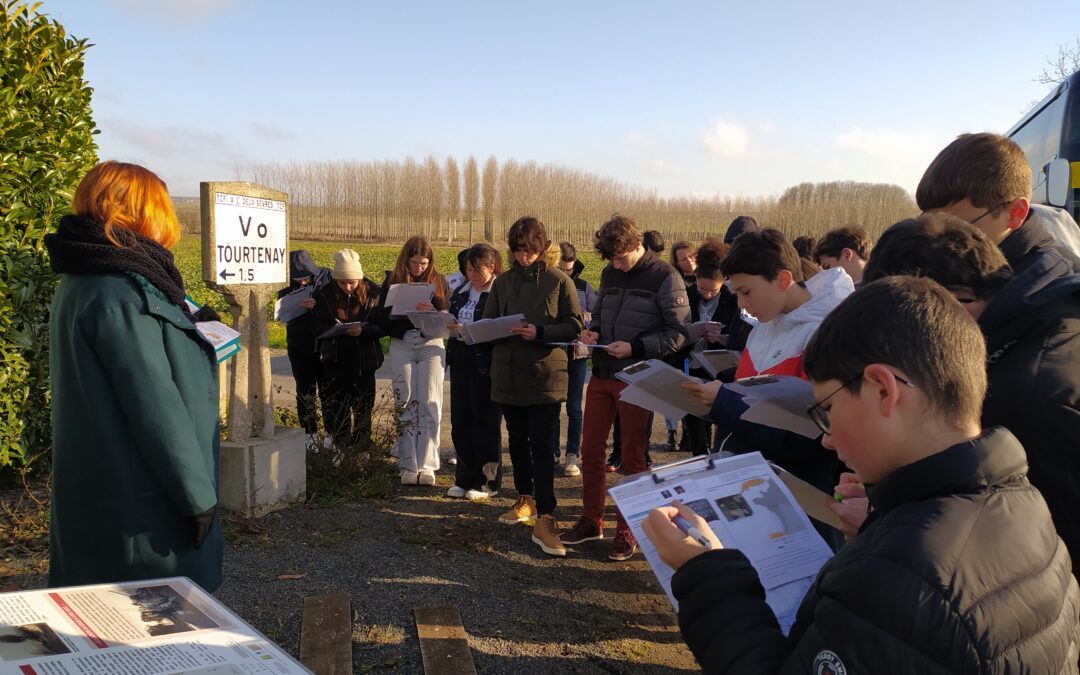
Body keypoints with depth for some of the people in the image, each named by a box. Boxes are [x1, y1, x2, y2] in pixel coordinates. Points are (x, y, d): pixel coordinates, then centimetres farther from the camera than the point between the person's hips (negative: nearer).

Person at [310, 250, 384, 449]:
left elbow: (384, 326, -9)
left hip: (363, 362, 0)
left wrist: (363, 330, -26)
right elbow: (317, 326, -3)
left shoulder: (373, 293, -7)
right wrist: (334, 330, -23)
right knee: (335, 412, 4)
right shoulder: (325, 294, -4)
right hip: (335, 363, 0)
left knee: (363, 411, 10)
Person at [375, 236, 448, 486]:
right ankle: (408, 466, 8)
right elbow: (383, 318, 1)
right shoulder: (393, 280, 6)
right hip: (402, 345, 0)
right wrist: (406, 314, -17)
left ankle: (426, 465, 2)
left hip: (431, 345, 0)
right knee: (405, 405, 2)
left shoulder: (438, 281, 6)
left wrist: (432, 312, -19)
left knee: (429, 405, -3)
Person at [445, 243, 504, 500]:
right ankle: (465, 478, 23)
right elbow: (451, 320, 19)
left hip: (486, 363, -7)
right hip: (461, 360, 7)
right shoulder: (461, 292, 13)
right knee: (460, 422, 11)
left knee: (486, 424, 3)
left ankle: (488, 481, 16)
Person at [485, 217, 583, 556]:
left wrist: (540, 333, -19)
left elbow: (574, 326, -5)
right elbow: (488, 323, 12)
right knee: (518, 441, 16)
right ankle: (526, 499, 33)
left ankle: (545, 520, -8)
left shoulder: (559, 281, -4)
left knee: (542, 447, -8)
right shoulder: (503, 282, 8)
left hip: (545, 376, -5)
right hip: (508, 375, 5)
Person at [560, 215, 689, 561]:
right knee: (590, 452, 10)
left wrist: (635, 347, -22)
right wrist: (592, 332, -1)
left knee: (632, 458, 5)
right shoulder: (609, 274, 9)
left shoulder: (665, 277, -10)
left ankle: (628, 530, 18)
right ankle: (591, 520, 26)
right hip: (601, 376, 6)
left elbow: (679, 333, -13)